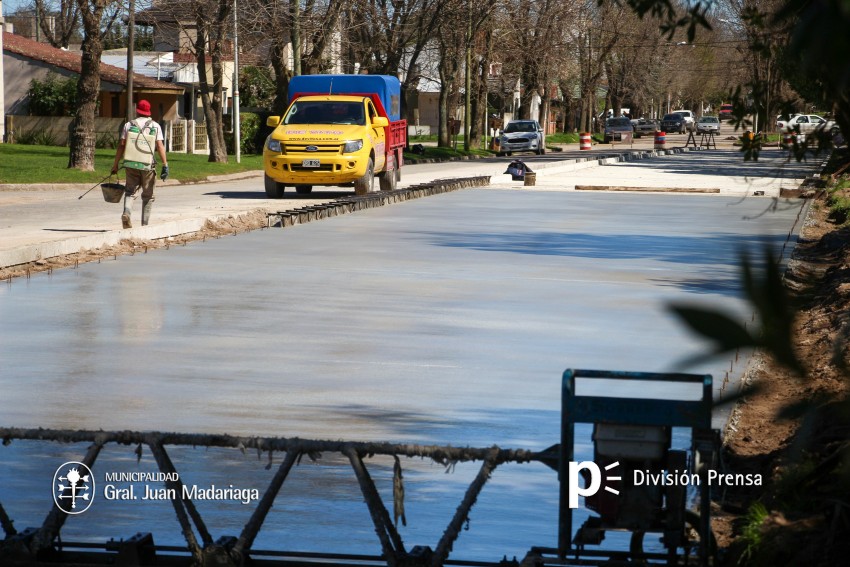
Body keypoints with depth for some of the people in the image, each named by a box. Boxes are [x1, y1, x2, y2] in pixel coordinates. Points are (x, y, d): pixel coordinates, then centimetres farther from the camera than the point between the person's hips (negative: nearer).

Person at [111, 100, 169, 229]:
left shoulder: (128, 125, 4)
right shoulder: (155, 126, 2)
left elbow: (121, 146, 1)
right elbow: (160, 146, -7)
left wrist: (115, 164, 6)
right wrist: (165, 165, -8)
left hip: (131, 165, 1)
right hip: (148, 165, -1)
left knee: (130, 191, 9)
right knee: (148, 195, 11)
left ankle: (127, 213, -19)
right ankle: (145, 224, 10)